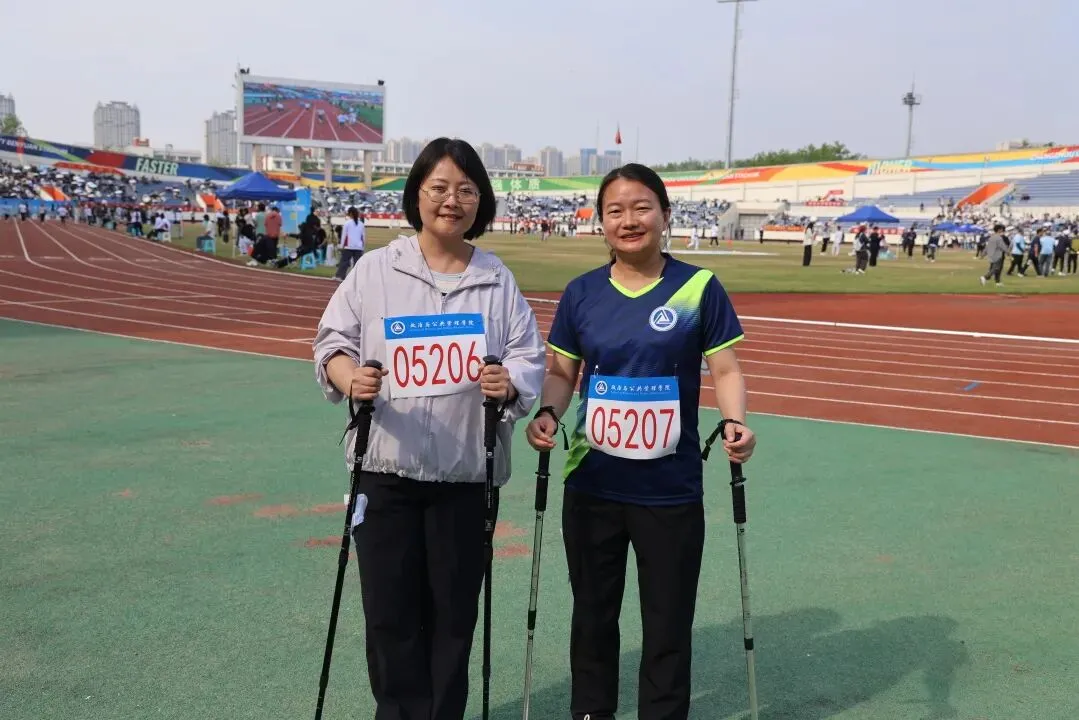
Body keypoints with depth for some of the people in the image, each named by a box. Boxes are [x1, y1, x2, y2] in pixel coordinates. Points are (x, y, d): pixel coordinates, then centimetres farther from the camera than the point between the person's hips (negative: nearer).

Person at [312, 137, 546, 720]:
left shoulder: (498, 280, 4)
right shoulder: (375, 269, 1)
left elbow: (530, 357, 1)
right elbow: (332, 340, 1)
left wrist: (509, 382, -21)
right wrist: (349, 377, -20)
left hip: (466, 472, 1)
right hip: (387, 467, 0)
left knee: (453, 610, 10)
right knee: (390, 609, 6)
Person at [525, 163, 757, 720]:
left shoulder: (699, 288, -5)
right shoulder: (581, 293, 2)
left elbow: (724, 368, -3)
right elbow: (561, 372, 7)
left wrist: (734, 422, -21)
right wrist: (547, 413, -12)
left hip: (671, 492, -2)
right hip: (592, 487, 3)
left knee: (668, 622, 10)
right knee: (593, 612, 16)